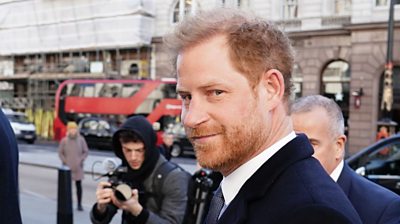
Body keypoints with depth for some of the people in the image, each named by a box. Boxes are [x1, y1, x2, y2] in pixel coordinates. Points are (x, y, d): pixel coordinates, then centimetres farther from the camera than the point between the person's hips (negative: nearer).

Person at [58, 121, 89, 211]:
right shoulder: (64, 140, -1)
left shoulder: (81, 140, 0)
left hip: (78, 167, 0)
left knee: (79, 185, 1)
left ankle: (79, 204, 6)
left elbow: (86, 151, 5)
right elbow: (60, 152, 4)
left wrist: (82, 160, -7)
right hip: (67, 167, 0)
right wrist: (64, 161, -6)